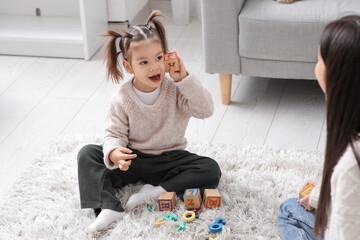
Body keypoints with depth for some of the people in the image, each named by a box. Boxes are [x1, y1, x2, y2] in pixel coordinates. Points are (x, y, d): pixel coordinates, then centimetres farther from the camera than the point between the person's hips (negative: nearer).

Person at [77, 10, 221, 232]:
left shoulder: (176, 90, -11)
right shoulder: (123, 100, -10)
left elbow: (206, 110, -21)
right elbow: (115, 134, -8)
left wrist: (184, 78, -29)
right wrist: (114, 153, -33)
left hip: (170, 159, 0)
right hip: (133, 159, 1)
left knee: (211, 170, -24)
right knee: (88, 154, -19)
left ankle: (157, 191, -26)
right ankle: (109, 207, -34)